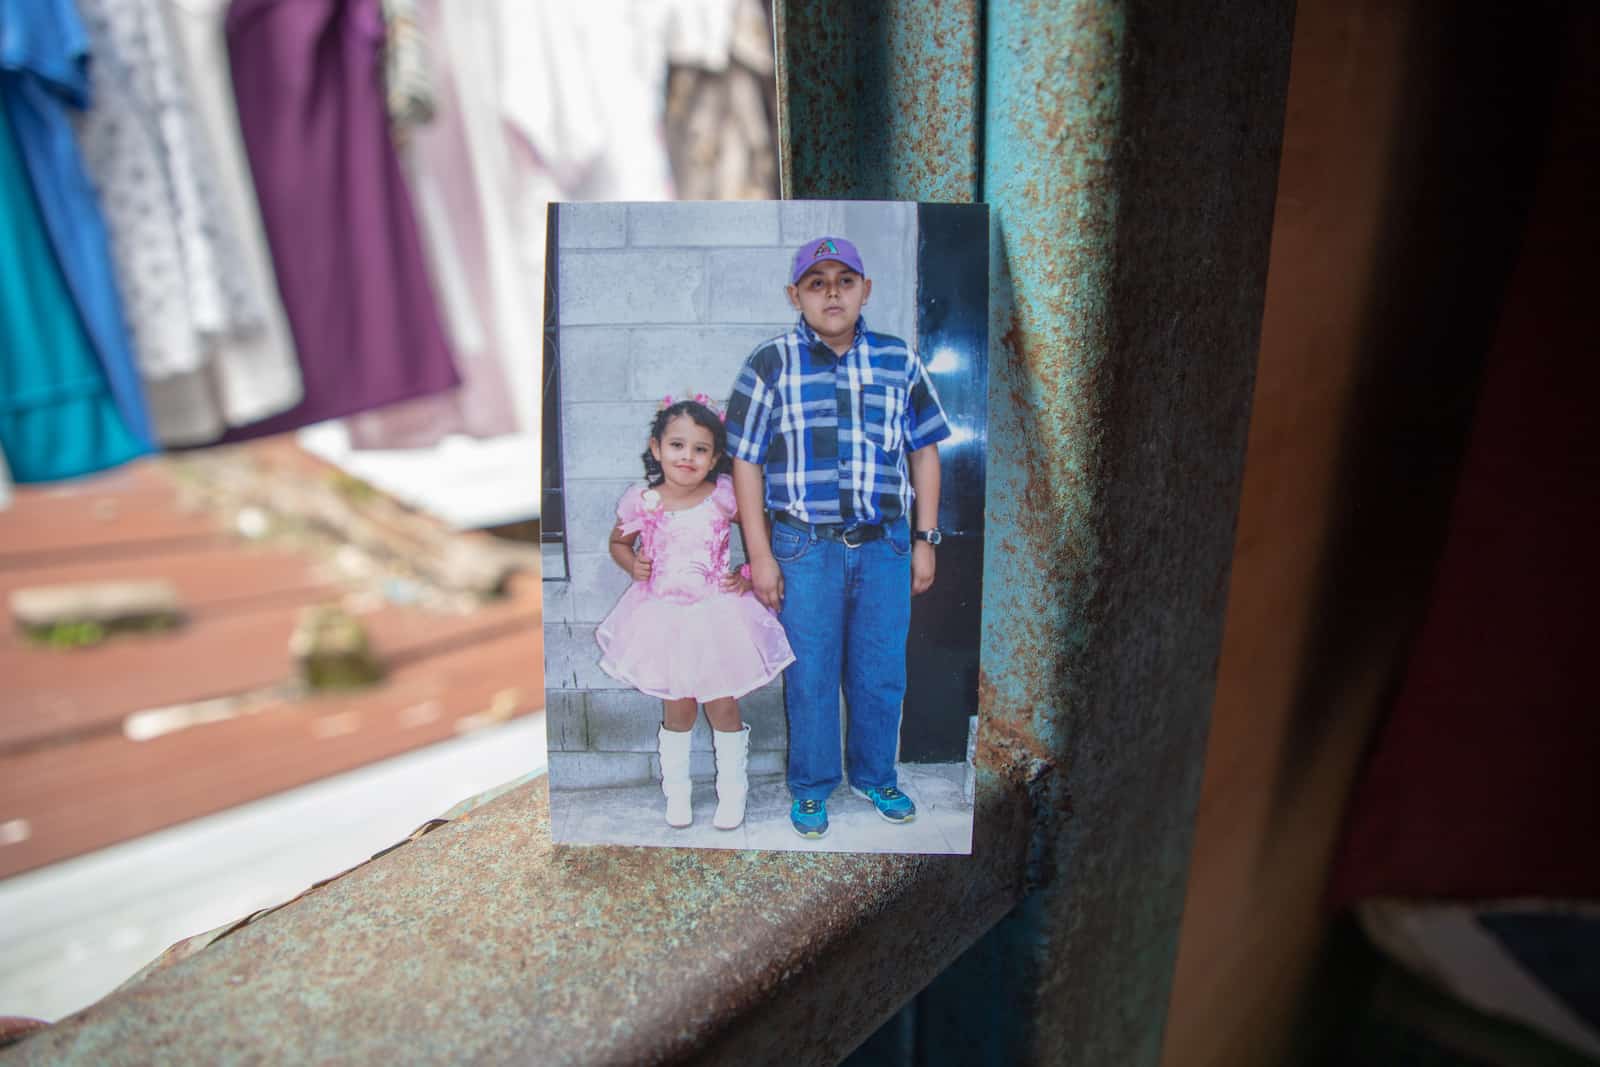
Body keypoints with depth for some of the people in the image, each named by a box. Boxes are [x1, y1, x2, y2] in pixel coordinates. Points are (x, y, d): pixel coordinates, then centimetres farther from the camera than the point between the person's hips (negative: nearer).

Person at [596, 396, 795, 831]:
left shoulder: (725, 495, -11)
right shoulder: (641, 501, -9)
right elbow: (618, 542, 10)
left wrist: (748, 574, -6)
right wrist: (633, 564, -9)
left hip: (718, 616, 0)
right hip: (664, 619, 1)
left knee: (723, 709, 9)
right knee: (677, 710, 13)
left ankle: (732, 792, 30)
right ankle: (676, 791, 35)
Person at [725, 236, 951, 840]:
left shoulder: (900, 362, 6)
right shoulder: (770, 364, -2)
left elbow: (924, 452, 11)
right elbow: (746, 462, -2)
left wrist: (925, 540, 7)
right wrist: (759, 555, -5)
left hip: (886, 545, 2)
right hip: (805, 547, -2)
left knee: (881, 673, 13)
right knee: (810, 676, 9)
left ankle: (874, 775, 36)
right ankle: (811, 788, 30)